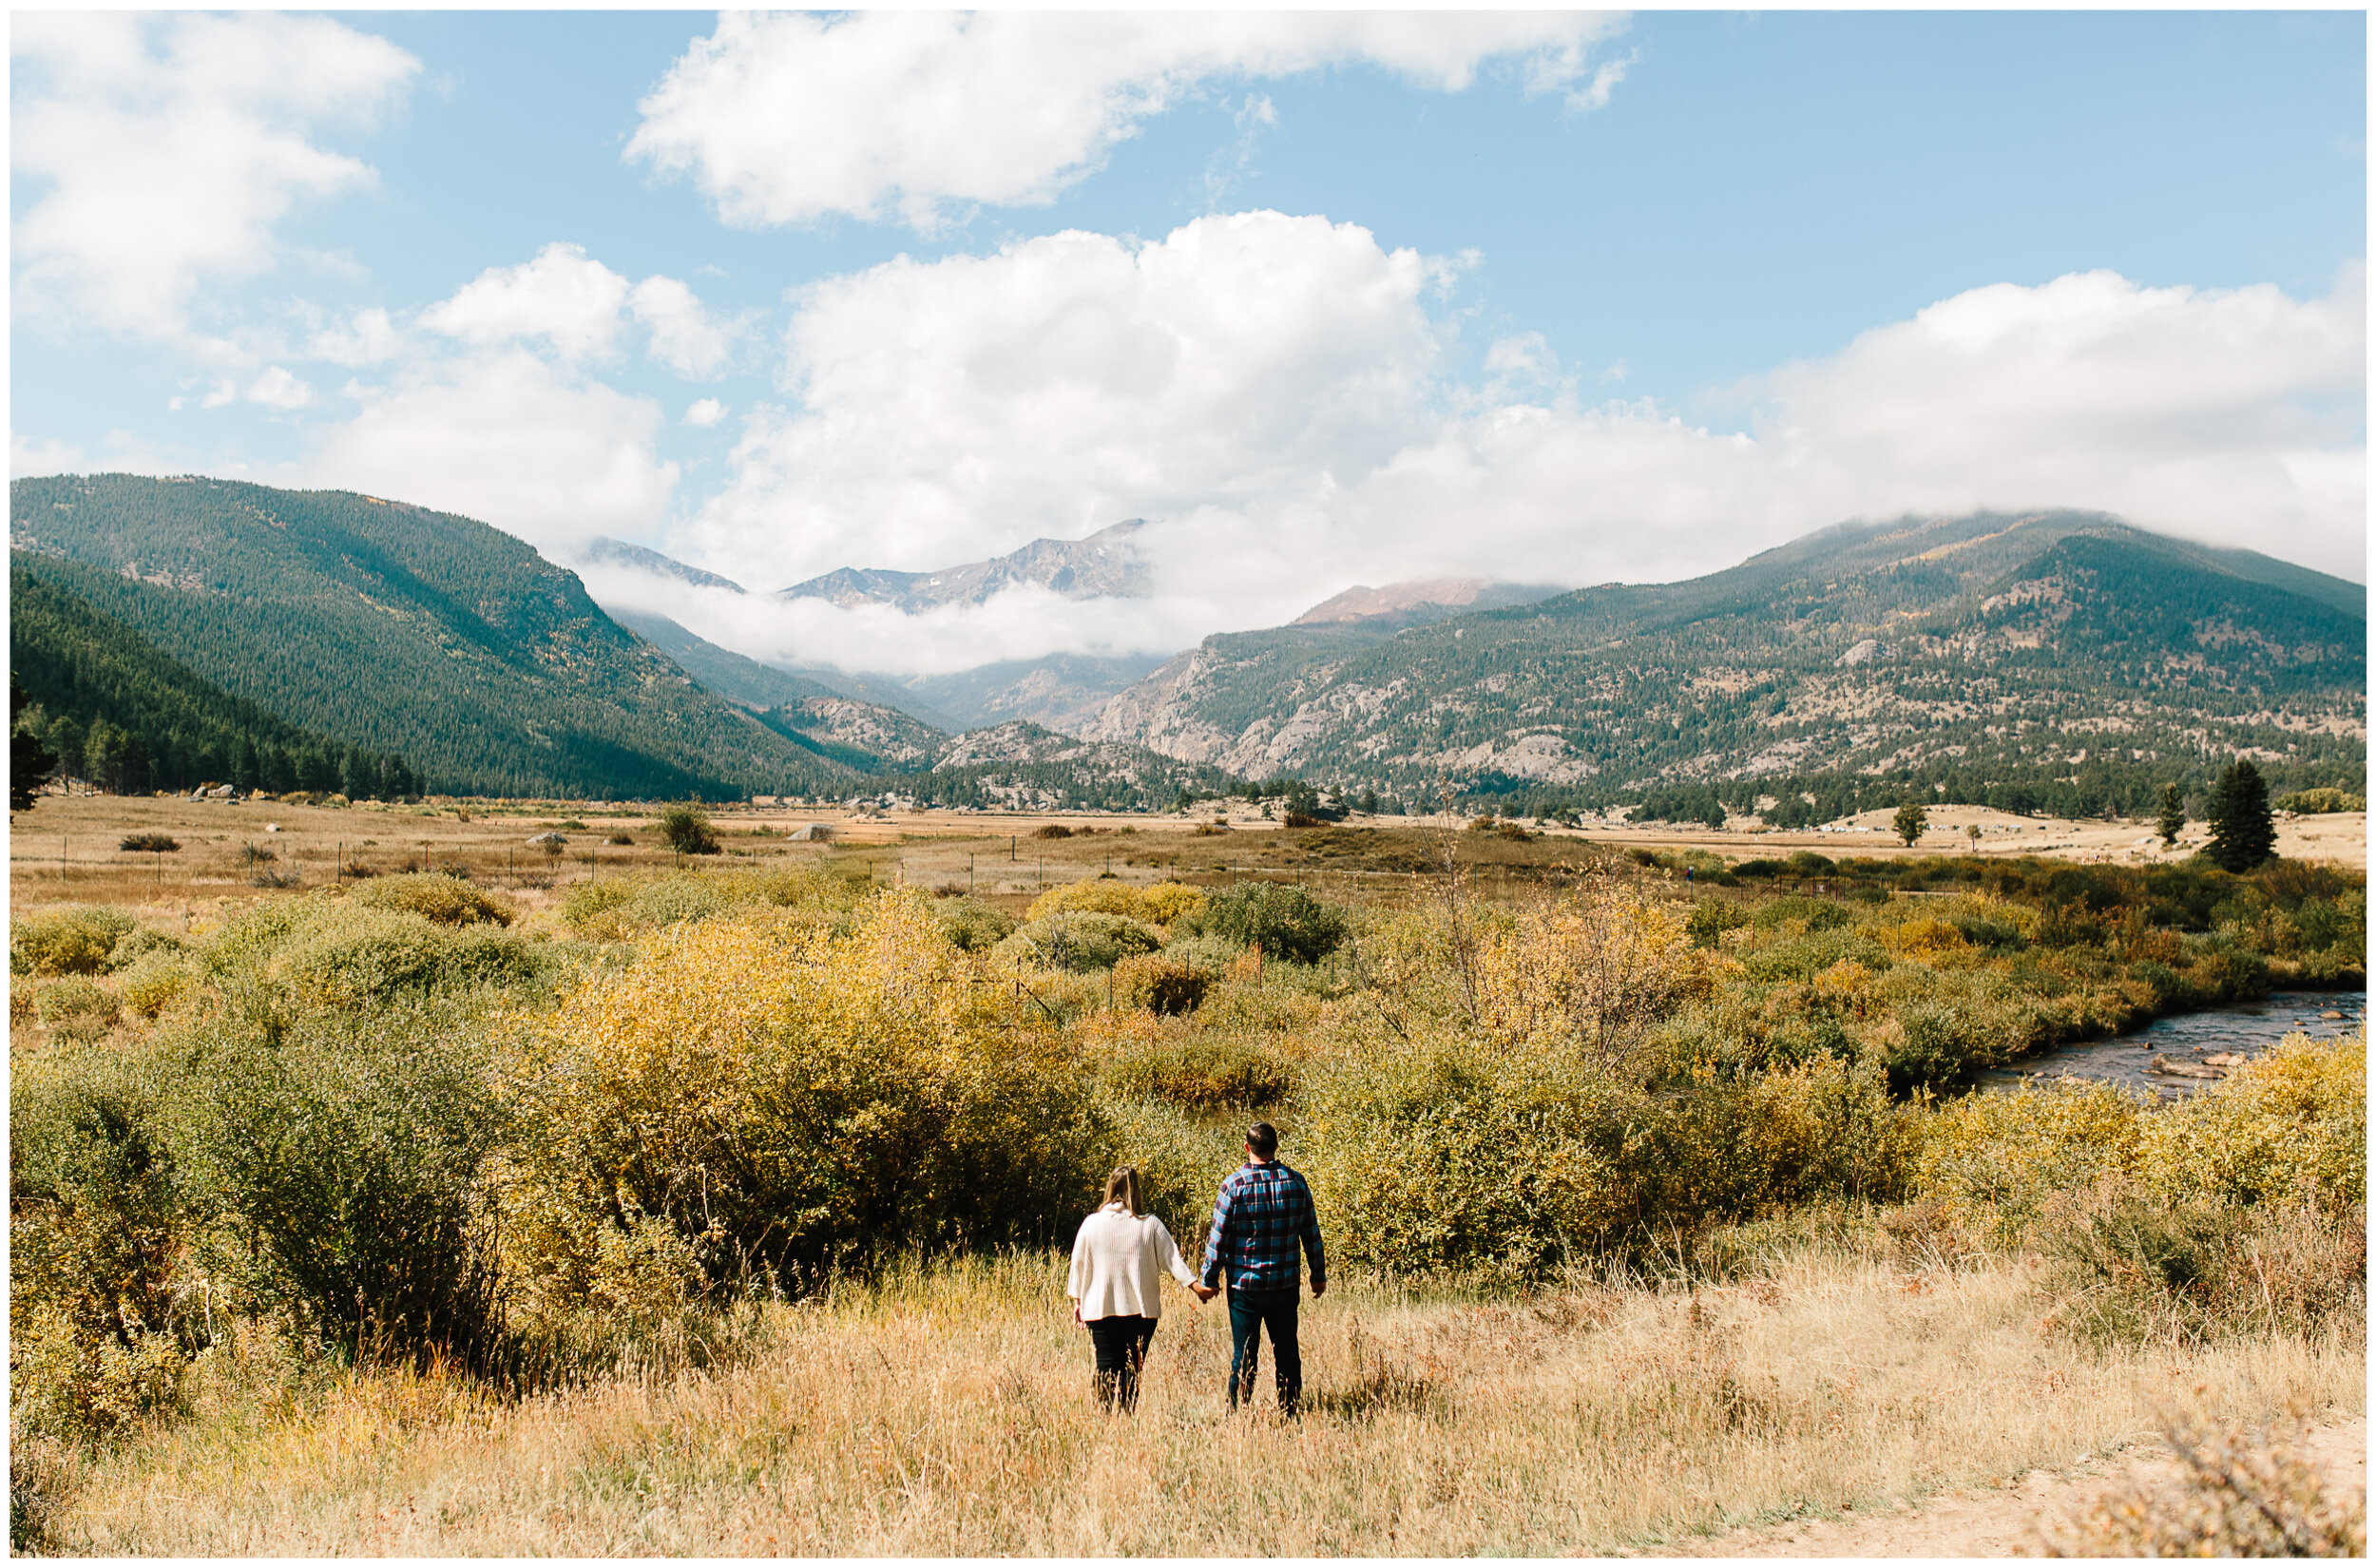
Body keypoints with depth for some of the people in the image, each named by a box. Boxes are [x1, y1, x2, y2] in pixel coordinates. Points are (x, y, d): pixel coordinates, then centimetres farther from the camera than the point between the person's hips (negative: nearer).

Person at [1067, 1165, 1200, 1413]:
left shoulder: (1091, 1224, -1)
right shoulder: (1150, 1225, -3)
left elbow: (1079, 1265, 6)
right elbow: (1172, 1258, -3)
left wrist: (1077, 1301, 17)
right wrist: (1195, 1285, 3)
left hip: (1101, 1309, 0)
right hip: (1141, 1310, 0)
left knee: (1107, 1367, 4)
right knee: (1133, 1368, 8)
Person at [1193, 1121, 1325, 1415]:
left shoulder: (1235, 1184, -11)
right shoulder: (1296, 1182, -2)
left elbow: (1219, 1237, -9)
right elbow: (1311, 1234, 5)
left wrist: (1208, 1280, 1)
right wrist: (1319, 1275, 15)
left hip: (1245, 1286, -3)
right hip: (1286, 1285, 3)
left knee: (1244, 1356, 6)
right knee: (1287, 1352, 14)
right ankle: (1289, 1415, 19)